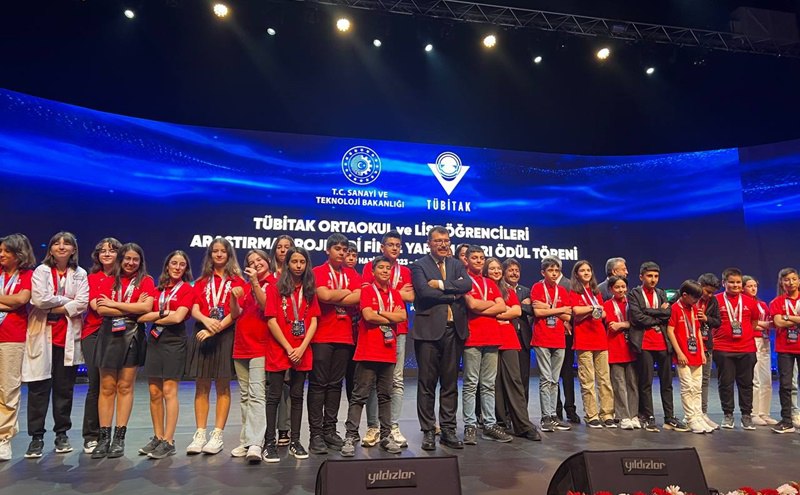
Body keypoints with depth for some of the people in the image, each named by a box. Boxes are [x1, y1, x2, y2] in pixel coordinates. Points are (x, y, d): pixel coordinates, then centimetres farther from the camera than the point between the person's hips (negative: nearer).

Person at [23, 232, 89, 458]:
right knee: (39, 388, 0)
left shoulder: (80, 274, 6)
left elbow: (82, 304, -7)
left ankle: (62, 434, 18)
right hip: (42, 336, -1)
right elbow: (39, 299, -12)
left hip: (69, 338, 1)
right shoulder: (41, 271, 4)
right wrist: (66, 301, -6)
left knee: (64, 388, 7)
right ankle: (37, 437, 8)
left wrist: (53, 306, -11)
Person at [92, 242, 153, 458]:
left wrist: (114, 304, -7)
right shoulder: (108, 282, 11)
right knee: (107, 387, 2)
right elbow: (101, 309, -4)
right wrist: (132, 309, -10)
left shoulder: (145, 281, 5)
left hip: (132, 335, -2)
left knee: (125, 386, 1)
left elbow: (146, 307, -12)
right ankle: (104, 437, 7)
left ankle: (119, 437, 6)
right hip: (109, 335, 2)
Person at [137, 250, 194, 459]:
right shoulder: (157, 290, 13)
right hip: (154, 340, 5)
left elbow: (178, 317, -13)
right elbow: (141, 316, 3)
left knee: (169, 391, -6)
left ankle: (168, 442, -1)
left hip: (174, 341, -5)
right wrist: (163, 313, -10)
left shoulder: (187, 289, -1)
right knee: (154, 392, 7)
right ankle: (157, 437, 17)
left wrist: (154, 318, -1)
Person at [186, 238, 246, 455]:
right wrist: (207, 321, -17)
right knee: (201, 386, 4)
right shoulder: (201, 281, 15)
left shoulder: (237, 281, 4)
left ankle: (218, 435, 6)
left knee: (222, 386, 1)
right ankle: (200, 434, 10)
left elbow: (236, 312, -6)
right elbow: (195, 310, 4)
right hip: (201, 334, 3)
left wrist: (216, 328, -17)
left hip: (225, 335, -3)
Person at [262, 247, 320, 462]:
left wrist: (301, 348, -8)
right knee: (274, 396, 1)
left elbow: (313, 322, 4)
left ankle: (295, 442, 17)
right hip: (278, 351, -3)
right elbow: (271, 321, -7)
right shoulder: (275, 288, -1)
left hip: (302, 352, 3)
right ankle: (269, 443, 7)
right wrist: (288, 348, -10)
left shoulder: (309, 290, 9)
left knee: (297, 396, 9)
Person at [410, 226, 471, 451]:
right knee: (427, 383, 2)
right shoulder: (419, 266, 1)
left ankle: (448, 430, 20)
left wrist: (442, 284, -12)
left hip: (454, 329, 4)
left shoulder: (456, 264, 15)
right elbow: (424, 292, -15)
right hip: (429, 329, -4)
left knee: (450, 383, 10)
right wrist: (453, 294, -8)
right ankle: (428, 431, 12)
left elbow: (467, 284, -4)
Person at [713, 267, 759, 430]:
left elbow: (755, 322, 17)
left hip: (747, 349, 2)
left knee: (746, 383, 8)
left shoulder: (750, 301, 6)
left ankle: (746, 415, 19)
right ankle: (728, 415, 15)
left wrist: (745, 335, 9)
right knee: (725, 383, 4)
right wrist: (719, 336, 0)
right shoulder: (716, 300, -2)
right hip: (723, 349, -2)